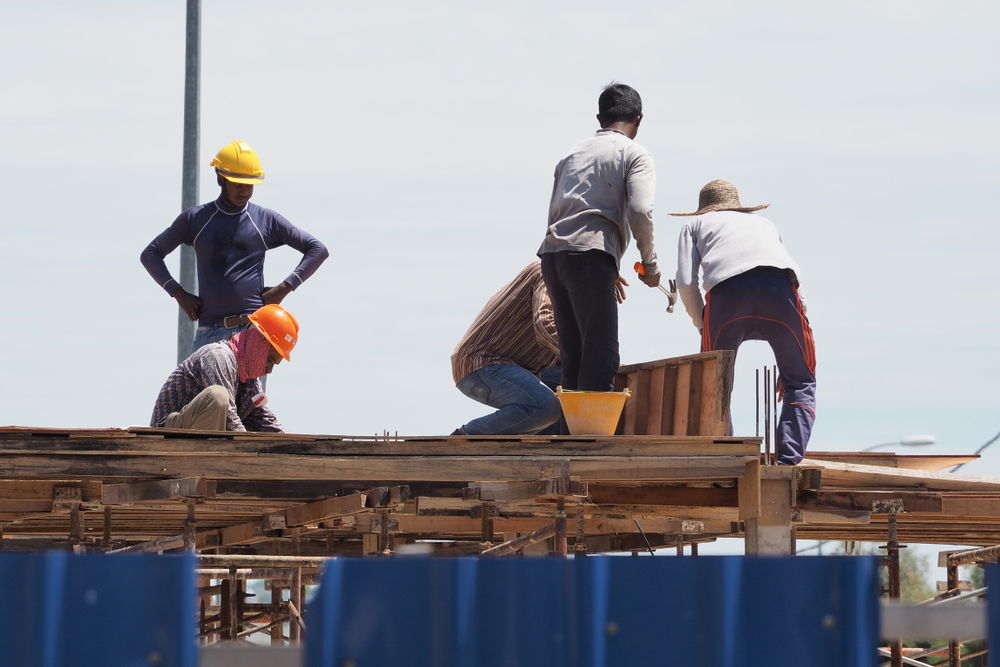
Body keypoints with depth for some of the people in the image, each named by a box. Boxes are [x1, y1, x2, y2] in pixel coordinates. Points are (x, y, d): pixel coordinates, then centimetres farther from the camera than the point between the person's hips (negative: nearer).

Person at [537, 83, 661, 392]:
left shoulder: (573, 154, 27)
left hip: (552, 253, 6)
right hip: (589, 255, -6)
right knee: (600, 357, -9)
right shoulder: (634, 154, 7)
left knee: (572, 357, 9)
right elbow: (640, 212, -9)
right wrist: (649, 263, 6)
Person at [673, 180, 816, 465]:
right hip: (779, 286, 1)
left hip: (727, 290, -1)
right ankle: (789, 459, -3)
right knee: (801, 384, 14)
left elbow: (686, 283, 15)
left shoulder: (695, 225, 33)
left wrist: (701, 325, 31)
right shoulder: (764, 223, 41)